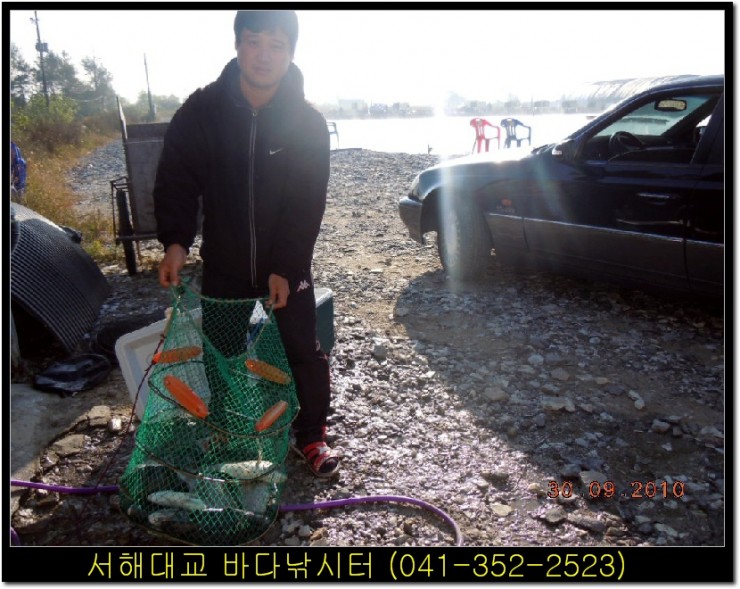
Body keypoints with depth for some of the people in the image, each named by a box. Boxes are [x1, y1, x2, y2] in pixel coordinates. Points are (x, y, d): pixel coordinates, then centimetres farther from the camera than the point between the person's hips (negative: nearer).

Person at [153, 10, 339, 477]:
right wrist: (176, 241, -22)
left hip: (287, 268, -1)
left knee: (304, 352, 5)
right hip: (223, 265, 2)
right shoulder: (202, 111, -8)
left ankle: (312, 436, 26)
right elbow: (176, 181, -6)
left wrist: (285, 268, -18)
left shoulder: (308, 123, -11)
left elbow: (307, 207, -11)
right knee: (222, 354, 12)